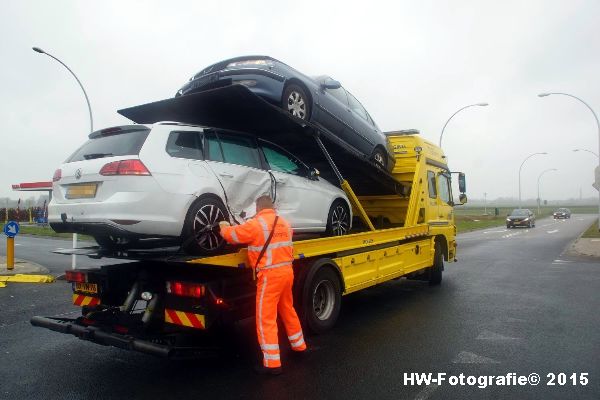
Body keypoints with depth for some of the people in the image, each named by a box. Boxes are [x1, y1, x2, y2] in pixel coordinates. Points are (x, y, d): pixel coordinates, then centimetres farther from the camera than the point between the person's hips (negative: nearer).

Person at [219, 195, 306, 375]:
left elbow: (231, 235, -3)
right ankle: (299, 345, 40)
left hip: (270, 275, -7)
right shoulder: (284, 223, 10)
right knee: (288, 310, 24)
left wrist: (224, 226, 20)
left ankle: (272, 363, 4)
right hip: (286, 271, 7)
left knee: (266, 319, 1)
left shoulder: (255, 224, -11)